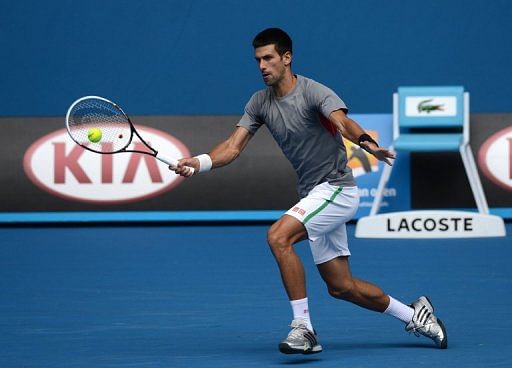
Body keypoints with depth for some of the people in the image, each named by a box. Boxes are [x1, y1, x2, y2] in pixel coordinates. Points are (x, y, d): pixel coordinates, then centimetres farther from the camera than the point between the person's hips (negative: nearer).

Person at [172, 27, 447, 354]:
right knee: (341, 286, 11)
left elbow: (343, 122, -34)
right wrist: (200, 162, -20)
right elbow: (234, 146, -1)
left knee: (278, 236, -28)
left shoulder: (314, 92, -17)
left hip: (335, 189, -8)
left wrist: (367, 143, -56)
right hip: (313, 194, 8)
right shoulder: (260, 102, 4)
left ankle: (303, 328, -23)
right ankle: (415, 315, 29)